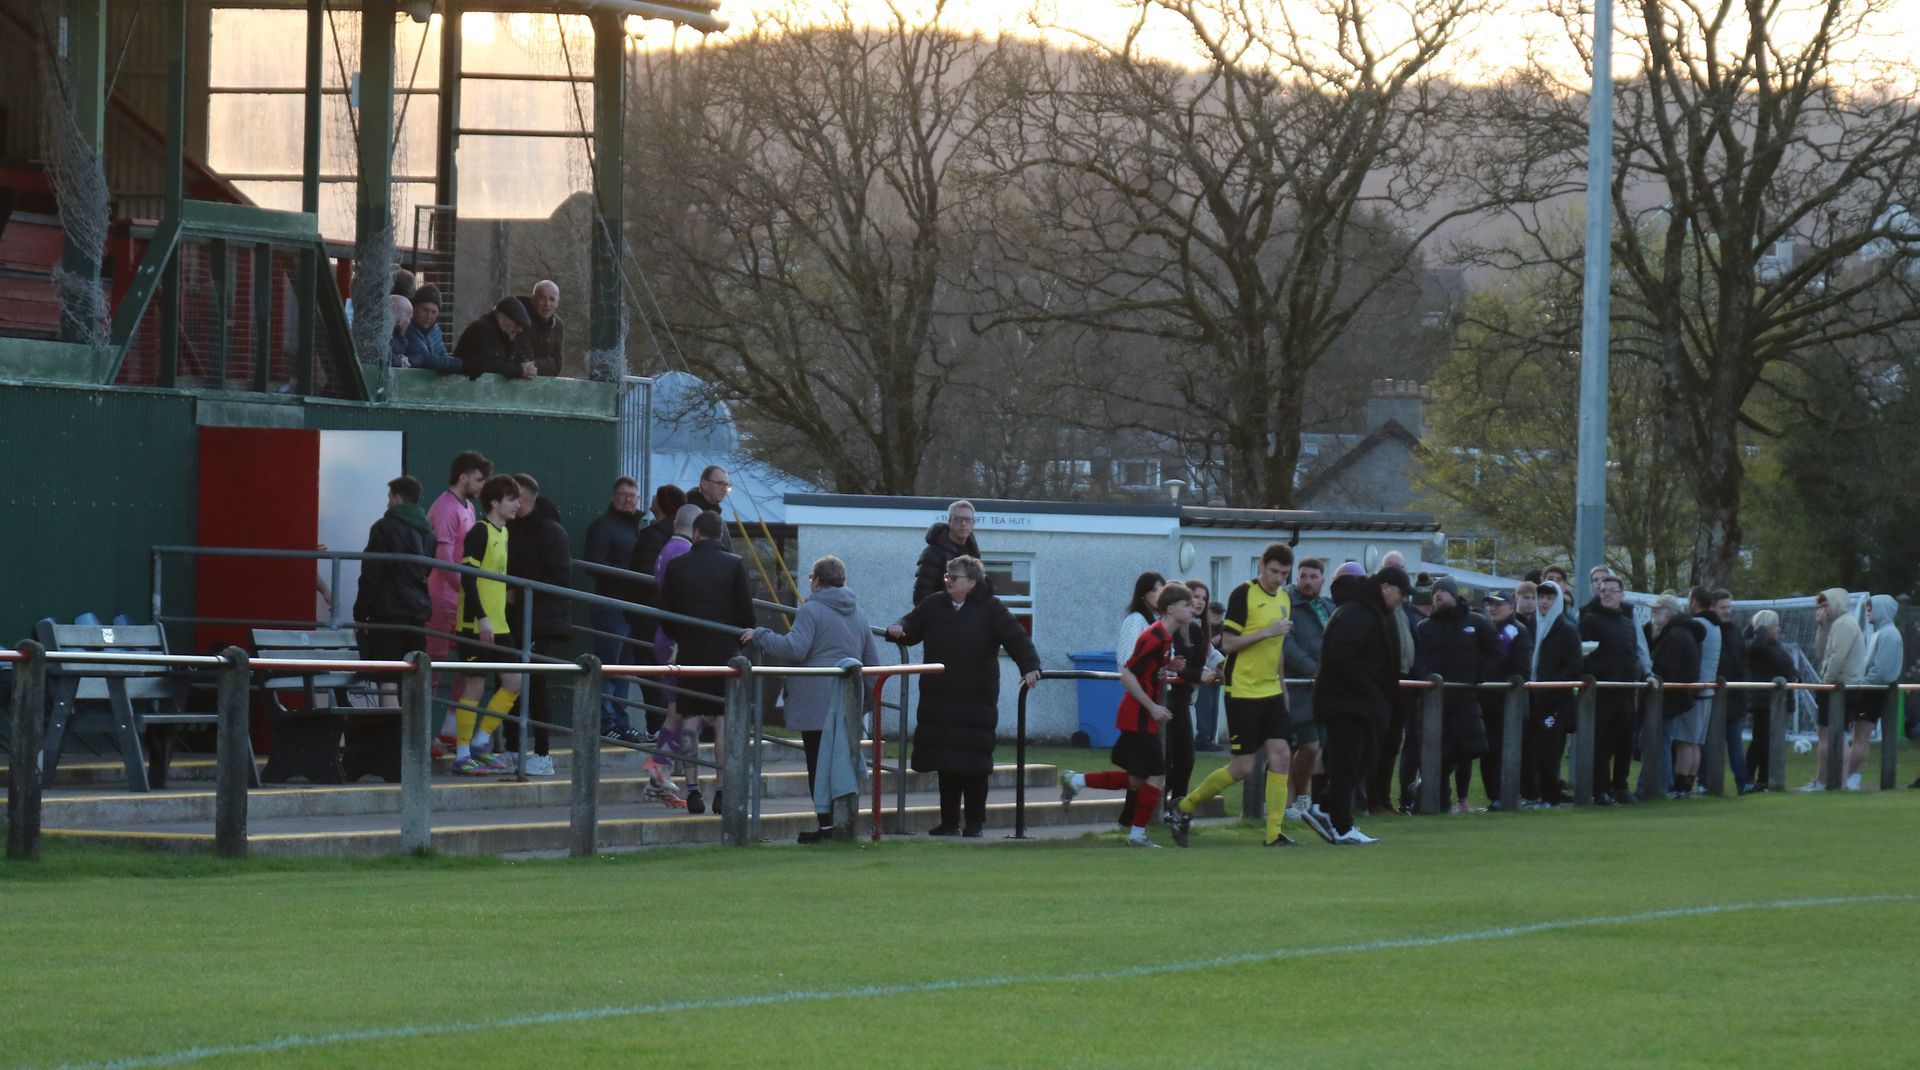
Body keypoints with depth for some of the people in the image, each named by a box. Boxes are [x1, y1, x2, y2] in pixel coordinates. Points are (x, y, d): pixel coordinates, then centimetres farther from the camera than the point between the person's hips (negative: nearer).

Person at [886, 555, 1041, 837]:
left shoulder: (991, 610, -2)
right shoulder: (934, 605, 9)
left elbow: (1017, 639, -5)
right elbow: (912, 627, 17)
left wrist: (1030, 666, -19)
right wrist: (899, 629, -6)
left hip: (976, 700, -4)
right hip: (939, 700, 4)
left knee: (973, 763, -1)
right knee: (945, 762, 5)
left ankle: (974, 822, 9)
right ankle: (949, 821, 14)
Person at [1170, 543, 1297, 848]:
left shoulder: (1285, 599, 11)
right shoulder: (1244, 594, -11)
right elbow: (1227, 643, -14)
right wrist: (1266, 632, -22)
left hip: (1271, 691, 7)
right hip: (1243, 692, -7)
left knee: (1281, 755, -5)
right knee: (1242, 767, -5)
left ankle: (1275, 832, 0)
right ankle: (1186, 806, 14)